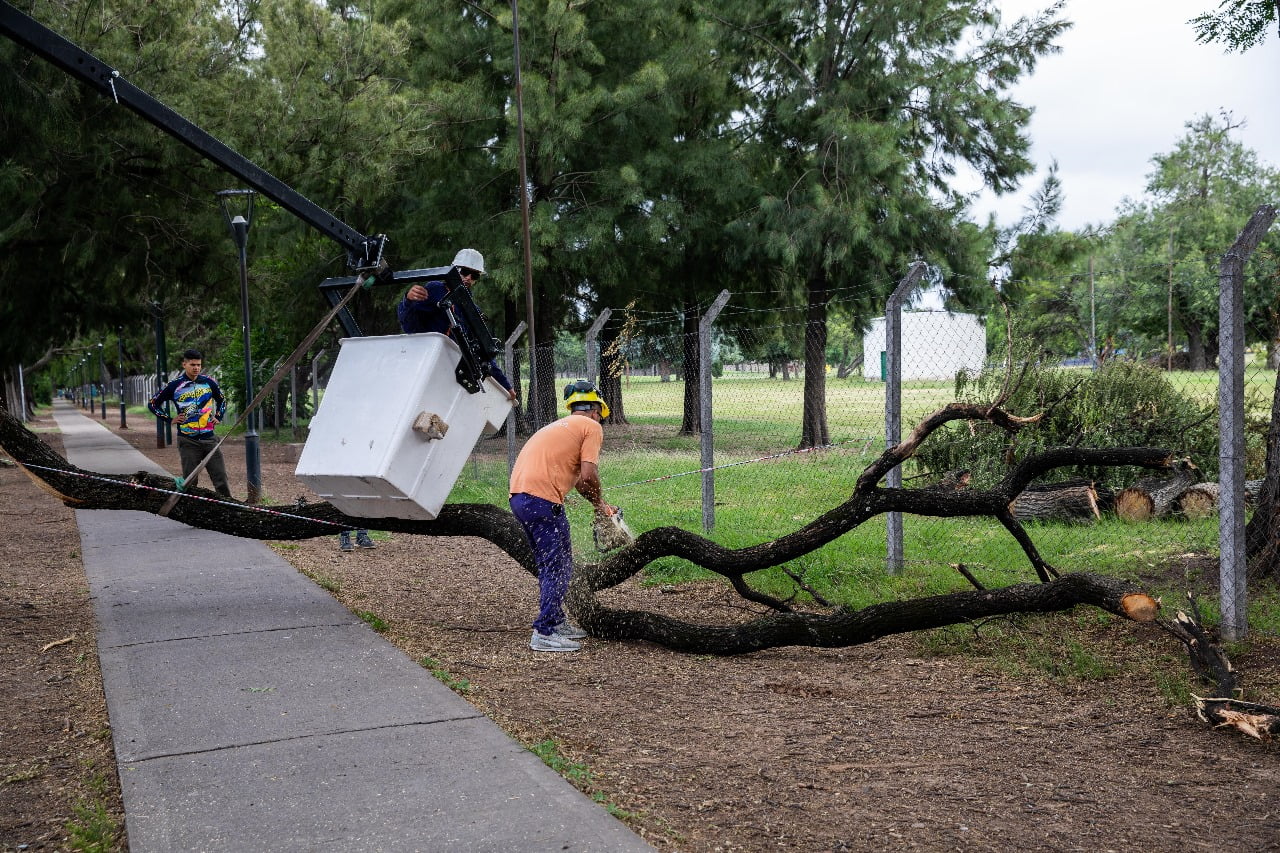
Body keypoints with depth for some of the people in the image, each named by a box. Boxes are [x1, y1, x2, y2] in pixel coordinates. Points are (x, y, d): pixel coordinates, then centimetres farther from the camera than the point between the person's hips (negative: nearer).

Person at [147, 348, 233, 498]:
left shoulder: (209, 382, 5)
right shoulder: (174, 386, -1)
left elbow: (221, 400, 25)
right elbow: (152, 403, 9)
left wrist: (218, 417, 10)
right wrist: (170, 419, 1)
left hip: (209, 438, 2)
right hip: (188, 441, -2)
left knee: (221, 479, -2)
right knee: (190, 481, 2)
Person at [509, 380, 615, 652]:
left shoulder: (561, 426, 28)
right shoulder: (592, 427, 3)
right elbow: (588, 475, -9)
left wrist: (600, 505, 30)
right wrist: (600, 503, 8)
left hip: (519, 495, 9)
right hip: (542, 499, -9)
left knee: (551, 564, 20)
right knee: (558, 566, -2)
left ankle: (555, 622, 27)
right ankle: (544, 634, -3)